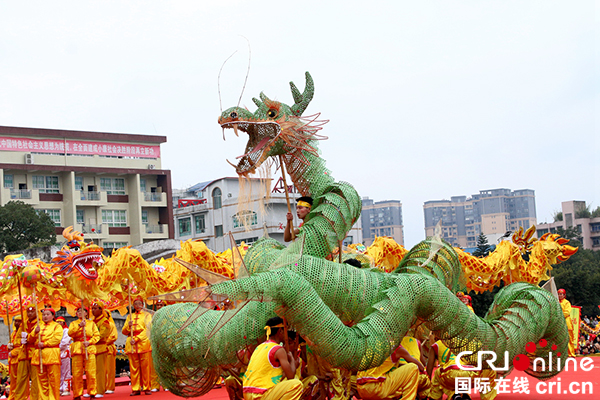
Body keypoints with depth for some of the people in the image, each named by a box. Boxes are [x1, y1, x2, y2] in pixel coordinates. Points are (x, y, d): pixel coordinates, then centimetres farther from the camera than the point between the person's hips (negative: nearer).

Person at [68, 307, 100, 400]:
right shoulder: (73, 323, 16)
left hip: (89, 348, 0)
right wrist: (79, 326, -13)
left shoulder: (91, 323, 16)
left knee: (91, 373, -5)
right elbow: (70, 333, -3)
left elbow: (97, 335, 7)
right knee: (77, 373, -3)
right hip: (77, 349, 0)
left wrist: (89, 342, -9)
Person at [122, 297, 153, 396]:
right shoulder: (130, 316, 19)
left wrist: (136, 339, -13)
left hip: (144, 344, -3)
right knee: (134, 368, 0)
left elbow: (147, 330, -3)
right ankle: (135, 389, 4)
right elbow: (124, 332, 16)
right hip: (131, 345, 3)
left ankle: (147, 388, 1)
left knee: (146, 367, -5)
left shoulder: (147, 315, 9)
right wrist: (128, 326, -5)